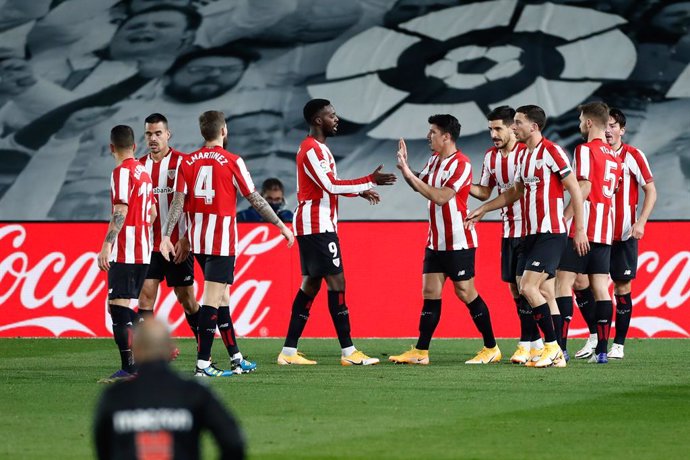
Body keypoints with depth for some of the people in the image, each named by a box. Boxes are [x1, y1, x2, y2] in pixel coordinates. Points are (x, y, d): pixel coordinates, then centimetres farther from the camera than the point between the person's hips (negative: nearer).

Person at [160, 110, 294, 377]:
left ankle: (236, 357, 22)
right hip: (222, 239, -6)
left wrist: (166, 236, -1)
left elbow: (178, 201, -1)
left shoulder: (188, 162, 5)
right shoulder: (232, 162, -7)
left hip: (198, 240, 6)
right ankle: (202, 363, -13)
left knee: (222, 297, 15)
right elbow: (255, 199, -4)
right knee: (213, 299, -8)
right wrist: (281, 226, 4)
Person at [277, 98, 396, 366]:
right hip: (317, 226, -11)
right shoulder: (312, 149, -14)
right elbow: (330, 186, -21)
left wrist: (359, 191, 20)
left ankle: (289, 352, 9)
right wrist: (370, 181, -20)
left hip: (314, 227, 11)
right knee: (336, 282, -11)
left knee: (311, 283, 9)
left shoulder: (317, 148, 18)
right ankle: (348, 352, -12)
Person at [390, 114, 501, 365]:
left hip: (458, 241, -8)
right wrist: (405, 168, 6)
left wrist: (410, 175, -23)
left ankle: (491, 348, 7)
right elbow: (421, 184, 24)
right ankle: (421, 352, 4)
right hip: (436, 240, 8)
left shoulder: (461, 164, -17)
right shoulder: (434, 159, 10)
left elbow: (441, 197, -25)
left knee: (465, 292, -3)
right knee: (430, 292, 4)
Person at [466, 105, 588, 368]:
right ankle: (557, 355, 8)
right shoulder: (525, 156, 15)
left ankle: (552, 346, -10)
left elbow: (575, 190, -12)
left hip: (550, 234, -9)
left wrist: (580, 230, -14)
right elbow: (515, 192, 30)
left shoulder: (551, 151, -11)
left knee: (528, 287, -17)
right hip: (531, 235, 9)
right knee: (545, 294, 7)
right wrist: (483, 209, 26)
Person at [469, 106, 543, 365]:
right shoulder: (490, 157, 9)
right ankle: (537, 342, 15)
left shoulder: (526, 153, -12)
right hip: (508, 231, 7)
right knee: (513, 286, 7)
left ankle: (526, 343, -6)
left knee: (524, 283, -12)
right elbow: (484, 192, 16)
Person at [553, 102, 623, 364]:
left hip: (582, 227, -7)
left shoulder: (586, 149, -7)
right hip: (605, 231, 7)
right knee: (600, 287, 5)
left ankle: (560, 347, -13)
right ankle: (602, 350, 1)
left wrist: (563, 219, -16)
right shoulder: (614, 155, 16)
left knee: (563, 282, -6)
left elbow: (584, 188, -16)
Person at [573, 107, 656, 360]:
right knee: (580, 282, -7)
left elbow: (651, 191, -3)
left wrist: (640, 223, -14)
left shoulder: (632, 156, -3)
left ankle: (618, 344, 9)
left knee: (622, 287, 0)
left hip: (623, 233, -3)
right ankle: (594, 336, 8)